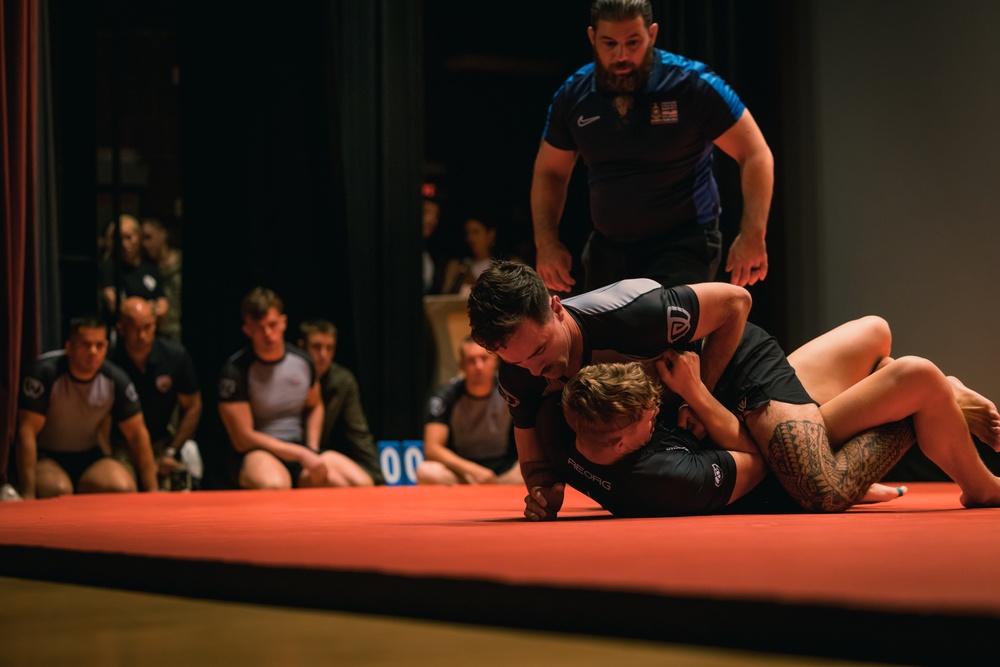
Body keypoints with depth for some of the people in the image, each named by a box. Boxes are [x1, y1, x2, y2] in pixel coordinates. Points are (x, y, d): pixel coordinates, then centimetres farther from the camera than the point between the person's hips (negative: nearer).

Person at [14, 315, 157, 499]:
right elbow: (27, 431, -22)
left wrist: (151, 490, -7)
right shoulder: (44, 372, -19)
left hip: (88, 456, 4)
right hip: (44, 457, -3)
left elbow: (137, 435, -1)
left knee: (123, 488, -25)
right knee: (58, 490, -35)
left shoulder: (116, 380, -7)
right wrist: (28, 494, -28)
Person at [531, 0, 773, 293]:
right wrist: (546, 242, 0)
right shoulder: (573, 96, 0)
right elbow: (549, 172, 13)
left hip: (684, 247, -5)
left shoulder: (692, 84, -12)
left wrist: (752, 235, -19)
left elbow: (755, 155, -9)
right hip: (608, 251, 5)